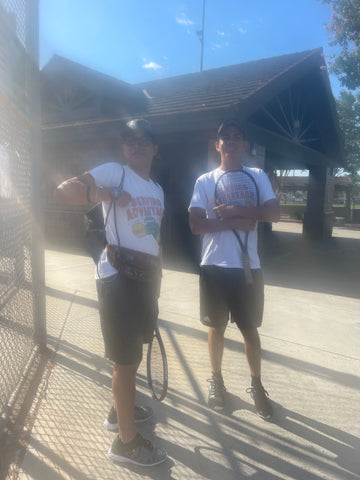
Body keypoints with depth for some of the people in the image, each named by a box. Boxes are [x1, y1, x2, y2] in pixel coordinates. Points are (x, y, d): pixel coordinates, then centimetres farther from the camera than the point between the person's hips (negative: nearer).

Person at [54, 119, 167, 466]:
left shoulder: (157, 190, 16)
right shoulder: (113, 172, -6)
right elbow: (63, 191, -17)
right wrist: (101, 193, -34)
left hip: (146, 277, 8)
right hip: (118, 277, -8)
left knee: (131, 354, 22)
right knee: (126, 359, 1)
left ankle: (120, 410, 44)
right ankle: (126, 441, 20)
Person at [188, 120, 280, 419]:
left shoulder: (258, 176, 5)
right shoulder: (205, 181, 4)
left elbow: (274, 213, -9)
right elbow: (196, 224, -7)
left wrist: (233, 211, -17)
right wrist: (235, 222, -16)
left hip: (248, 266, 0)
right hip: (214, 266, 0)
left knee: (250, 328, 11)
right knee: (217, 327, 13)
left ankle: (257, 386, 30)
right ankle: (217, 381, 33)